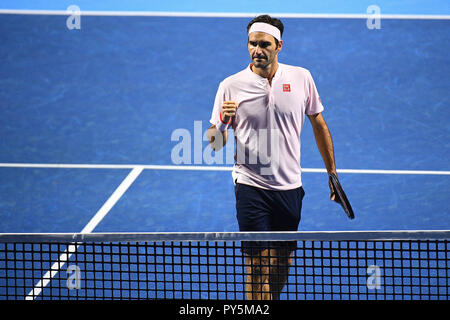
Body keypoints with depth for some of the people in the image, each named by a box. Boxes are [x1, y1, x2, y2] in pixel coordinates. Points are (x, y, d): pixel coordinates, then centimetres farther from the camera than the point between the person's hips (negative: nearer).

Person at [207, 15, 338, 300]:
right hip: (251, 187, -3)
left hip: (290, 188, 3)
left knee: (282, 265, 11)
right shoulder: (231, 86, -5)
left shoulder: (301, 78, 1)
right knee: (258, 265, -10)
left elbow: (319, 124, 13)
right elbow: (214, 144, -1)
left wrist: (332, 172, 14)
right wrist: (221, 125, -23)